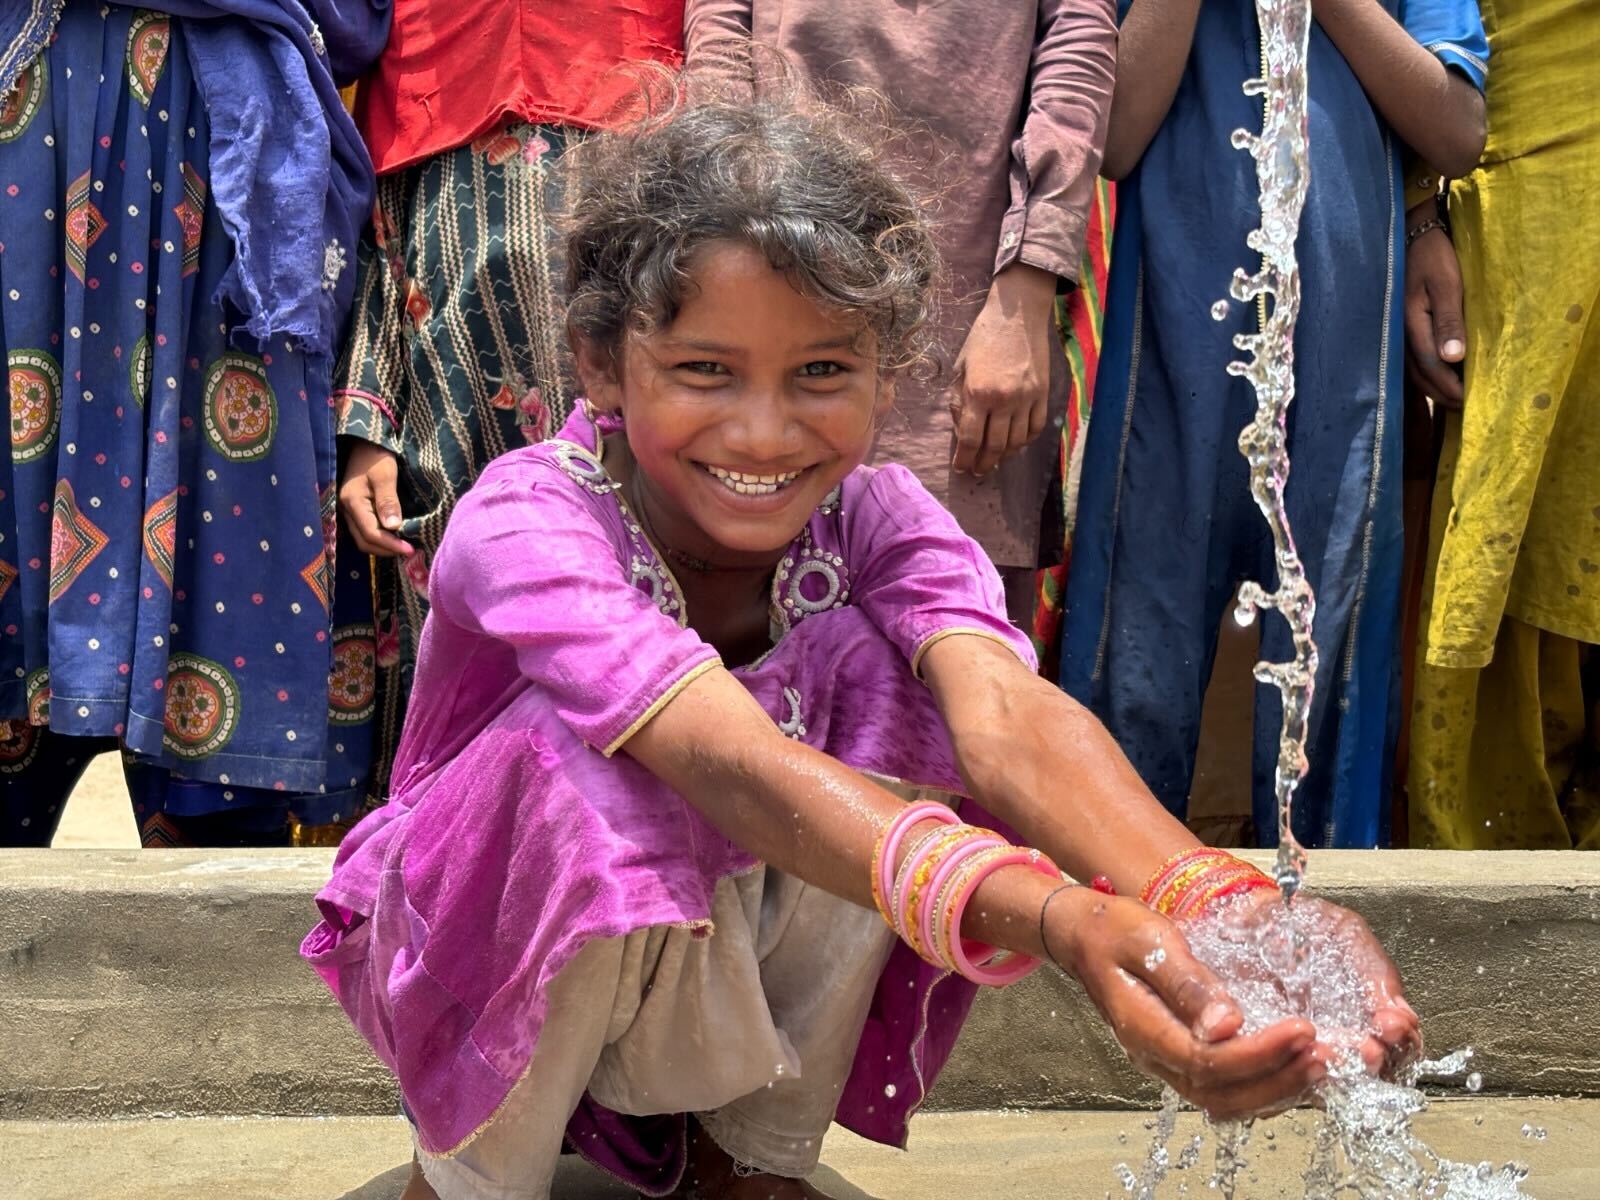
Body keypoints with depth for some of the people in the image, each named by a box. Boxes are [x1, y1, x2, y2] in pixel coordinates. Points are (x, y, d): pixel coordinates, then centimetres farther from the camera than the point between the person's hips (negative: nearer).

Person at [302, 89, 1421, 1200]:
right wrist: (1057, 921, -62)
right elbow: (730, 758, -46)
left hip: (731, 975, 4)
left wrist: (1222, 911, -58)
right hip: (479, 974, -3)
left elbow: (1004, 713, -37)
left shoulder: (876, 516, -17)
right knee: (579, 762, -36)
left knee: (886, 676, -23)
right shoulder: (525, 525, -29)